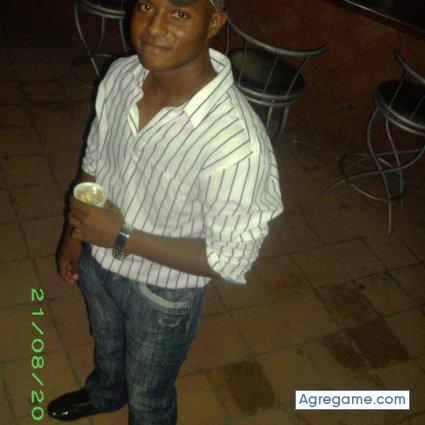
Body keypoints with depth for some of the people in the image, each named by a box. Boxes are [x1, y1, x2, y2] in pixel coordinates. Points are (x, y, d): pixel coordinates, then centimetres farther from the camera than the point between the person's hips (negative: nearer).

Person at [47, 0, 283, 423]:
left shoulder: (239, 144, -38)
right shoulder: (120, 75, -18)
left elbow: (230, 260, -27)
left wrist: (122, 238, -30)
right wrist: (73, 235, 9)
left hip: (162, 296, -5)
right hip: (97, 260, 6)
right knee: (106, 345, 37)